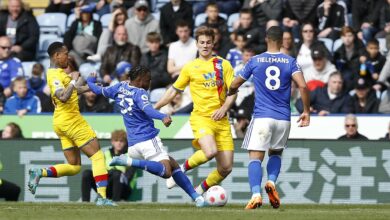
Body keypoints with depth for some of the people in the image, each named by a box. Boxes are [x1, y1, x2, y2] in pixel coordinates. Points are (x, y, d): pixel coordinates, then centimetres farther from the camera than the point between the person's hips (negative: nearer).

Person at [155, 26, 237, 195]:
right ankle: (184, 168, -5)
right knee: (210, 152, -31)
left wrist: (224, 108, -10)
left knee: (226, 168, -4)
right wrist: (154, 108, 14)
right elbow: (173, 91, 16)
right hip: (200, 117, -3)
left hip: (221, 120, 3)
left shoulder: (223, 64, 10)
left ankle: (201, 190, 19)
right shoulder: (190, 67, 8)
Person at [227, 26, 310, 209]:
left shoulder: (255, 61, 3)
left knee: (255, 157, -4)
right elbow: (303, 86, -10)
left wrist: (230, 93, 36)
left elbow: (234, 86, 12)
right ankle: (271, 182, -5)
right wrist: (306, 111, 1)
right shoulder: (290, 62, 3)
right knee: (276, 153, 23)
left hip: (262, 117, -2)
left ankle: (256, 194, -24)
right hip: (283, 118, 2)